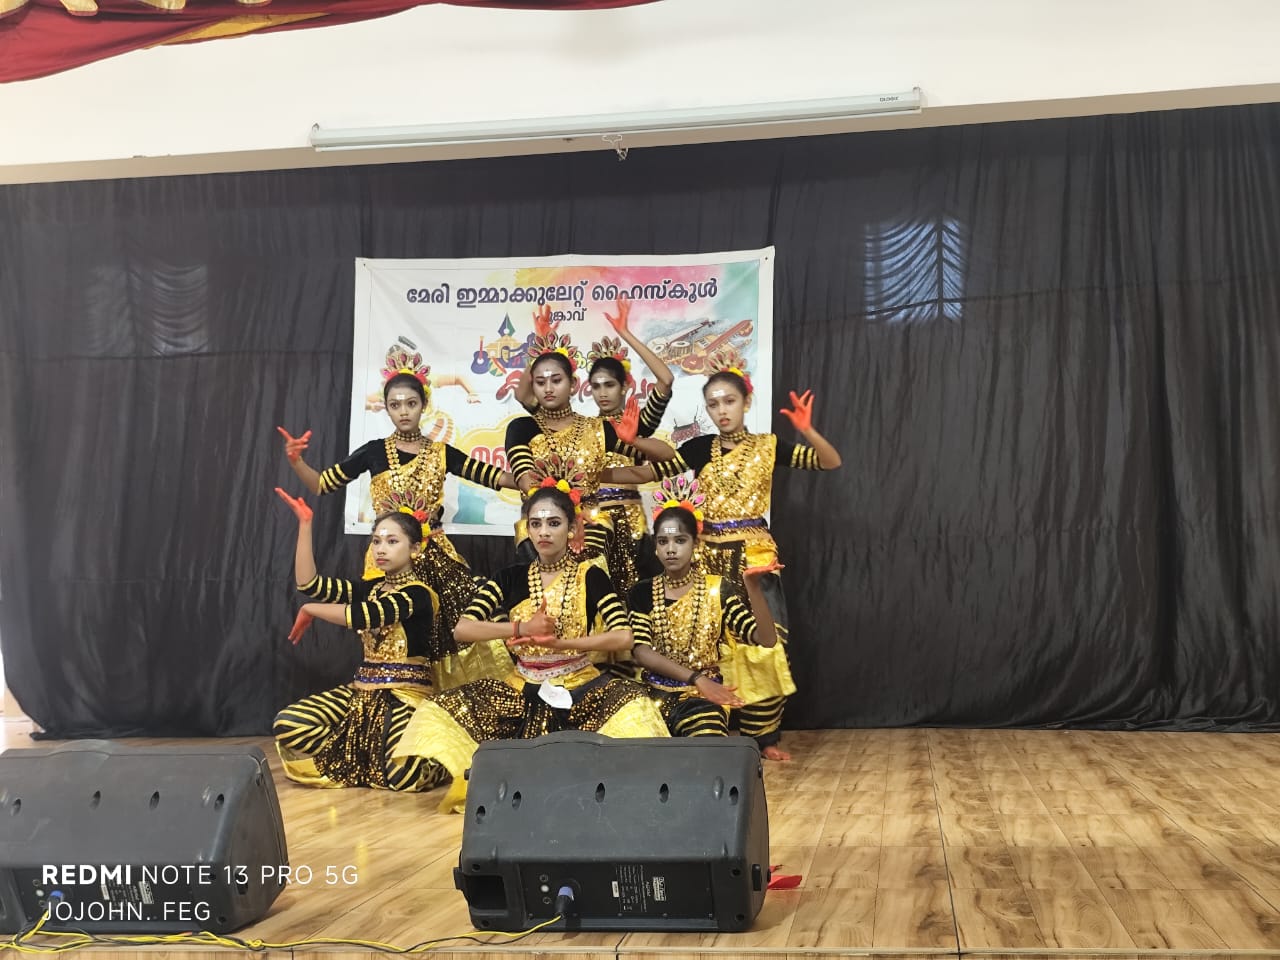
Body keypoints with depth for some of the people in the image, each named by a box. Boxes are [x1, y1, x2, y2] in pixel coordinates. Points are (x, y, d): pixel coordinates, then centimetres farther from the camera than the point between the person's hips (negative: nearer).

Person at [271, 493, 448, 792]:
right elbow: (308, 583, 1)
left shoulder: (418, 594, -10)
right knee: (287, 725, -14)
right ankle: (360, 758, 3)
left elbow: (361, 615, -23)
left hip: (406, 693, -6)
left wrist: (310, 610, -7)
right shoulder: (370, 588, 11)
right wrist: (305, 524, -4)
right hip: (363, 690, 7)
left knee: (405, 775, -32)